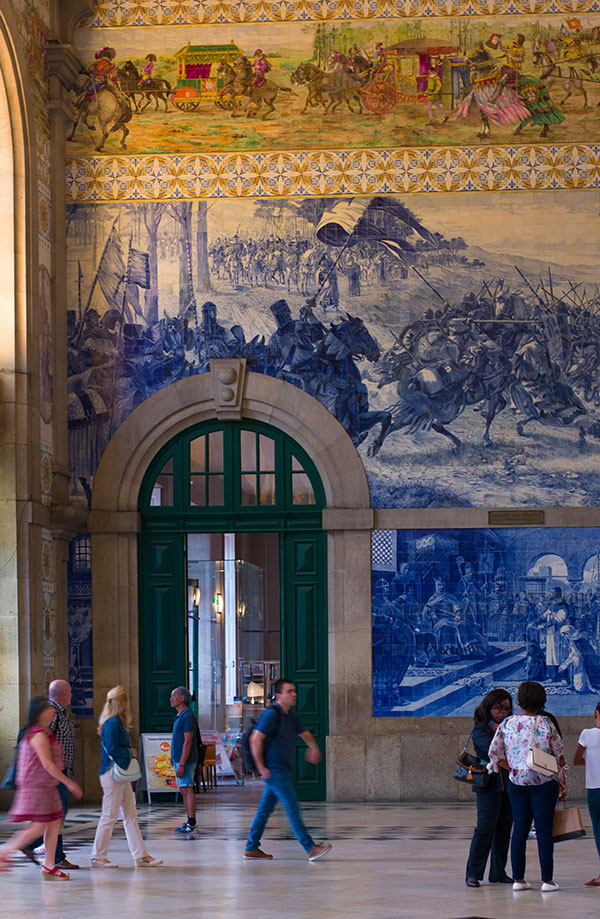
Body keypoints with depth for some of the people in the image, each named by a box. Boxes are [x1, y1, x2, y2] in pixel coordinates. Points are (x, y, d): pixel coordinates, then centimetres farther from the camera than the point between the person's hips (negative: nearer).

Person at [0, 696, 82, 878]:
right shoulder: (39, 735, -18)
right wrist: (69, 782, -20)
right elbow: (47, 764, -22)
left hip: (47, 787, 10)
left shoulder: (47, 732, 13)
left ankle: (49, 866, 9)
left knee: (54, 822, 6)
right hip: (36, 787, -10)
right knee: (37, 827, -9)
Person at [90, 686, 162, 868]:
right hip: (112, 773, -10)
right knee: (110, 816, -3)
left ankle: (140, 856, 12)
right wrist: (130, 752, -8)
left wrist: (129, 753, 3)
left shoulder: (117, 722, 14)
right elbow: (113, 750, -21)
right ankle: (98, 857, 5)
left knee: (130, 815, 10)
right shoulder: (113, 722, -16)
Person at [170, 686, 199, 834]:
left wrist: (181, 764, -22)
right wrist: (174, 758, 22)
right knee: (184, 790, 10)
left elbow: (187, 742, -20)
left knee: (187, 789, -10)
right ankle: (190, 821, 13)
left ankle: (191, 823, -11)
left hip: (185, 760, -10)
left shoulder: (187, 715, -15)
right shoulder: (180, 716, 16)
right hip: (178, 760, 10)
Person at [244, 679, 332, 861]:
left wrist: (313, 747, 7)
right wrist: (261, 767, -17)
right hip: (274, 770, -9)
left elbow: (305, 733, 28)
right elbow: (256, 740, -17)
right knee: (292, 808, -9)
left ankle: (251, 848, 16)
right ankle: (310, 849, -11)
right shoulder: (272, 714, -13)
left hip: (283, 770, 9)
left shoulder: (291, 716, 14)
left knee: (265, 809, 11)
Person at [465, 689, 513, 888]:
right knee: (485, 828, -10)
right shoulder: (481, 729, -2)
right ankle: (473, 873, -5)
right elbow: (492, 748, -21)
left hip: (508, 785, 6)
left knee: (504, 829, 8)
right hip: (489, 786, -6)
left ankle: (498, 872, 15)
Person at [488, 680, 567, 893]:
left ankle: (518, 879, 10)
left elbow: (494, 753, 1)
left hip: (517, 782, 3)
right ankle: (547, 880, 1)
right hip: (544, 783, -3)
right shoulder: (545, 724, -7)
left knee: (519, 829, 9)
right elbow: (559, 755, -2)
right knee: (544, 831, 0)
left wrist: (514, 768, 11)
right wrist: (563, 784, 8)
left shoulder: (507, 724, 0)